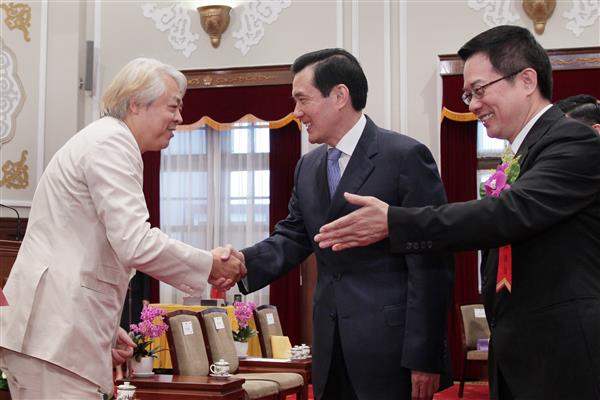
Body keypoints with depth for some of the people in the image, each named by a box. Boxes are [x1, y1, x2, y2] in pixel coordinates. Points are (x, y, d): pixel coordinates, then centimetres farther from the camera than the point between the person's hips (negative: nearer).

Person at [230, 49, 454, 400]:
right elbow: (292, 237, 11)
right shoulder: (308, 167, 13)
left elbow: (430, 265, -12)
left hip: (391, 350, -6)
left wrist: (423, 358, -15)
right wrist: (246, 262, -10)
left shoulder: (406, 156, -10)